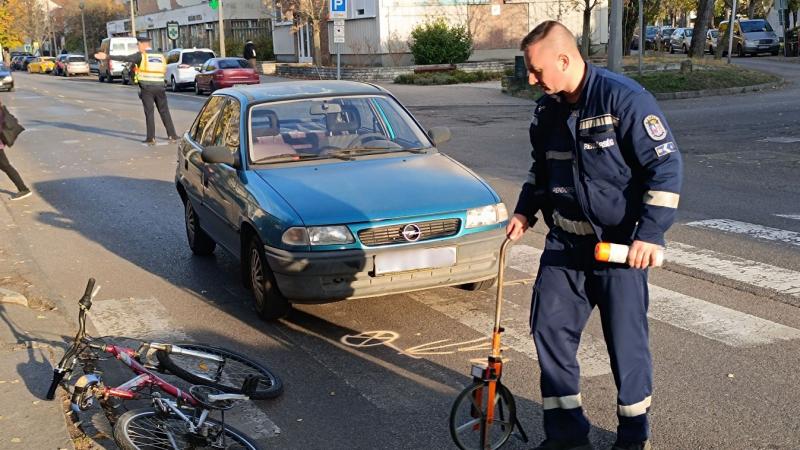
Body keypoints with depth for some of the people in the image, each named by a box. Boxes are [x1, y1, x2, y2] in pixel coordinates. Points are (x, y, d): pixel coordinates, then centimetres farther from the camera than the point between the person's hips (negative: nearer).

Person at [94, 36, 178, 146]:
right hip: (160, 87, 4)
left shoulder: (141, 55, -3)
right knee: (164, 112, 10)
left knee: (149, 113, 1)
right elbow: (164, 70, 13)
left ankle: (151, 138, 1)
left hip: (147, 88, -4)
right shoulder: (160, 56, 11)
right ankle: (172, 136, 10)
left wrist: (107, 57, -9)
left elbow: (124, 58, -9)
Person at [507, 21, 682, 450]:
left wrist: (650, 234, -22)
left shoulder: (624, 98, -16)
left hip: (620, 245, -6)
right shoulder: (547, 110, 6)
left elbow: (666, 166, -17)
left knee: (626, 340, 2)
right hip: (564, 242, 6)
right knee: (549, 327, 4)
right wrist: (525, 211, 7)